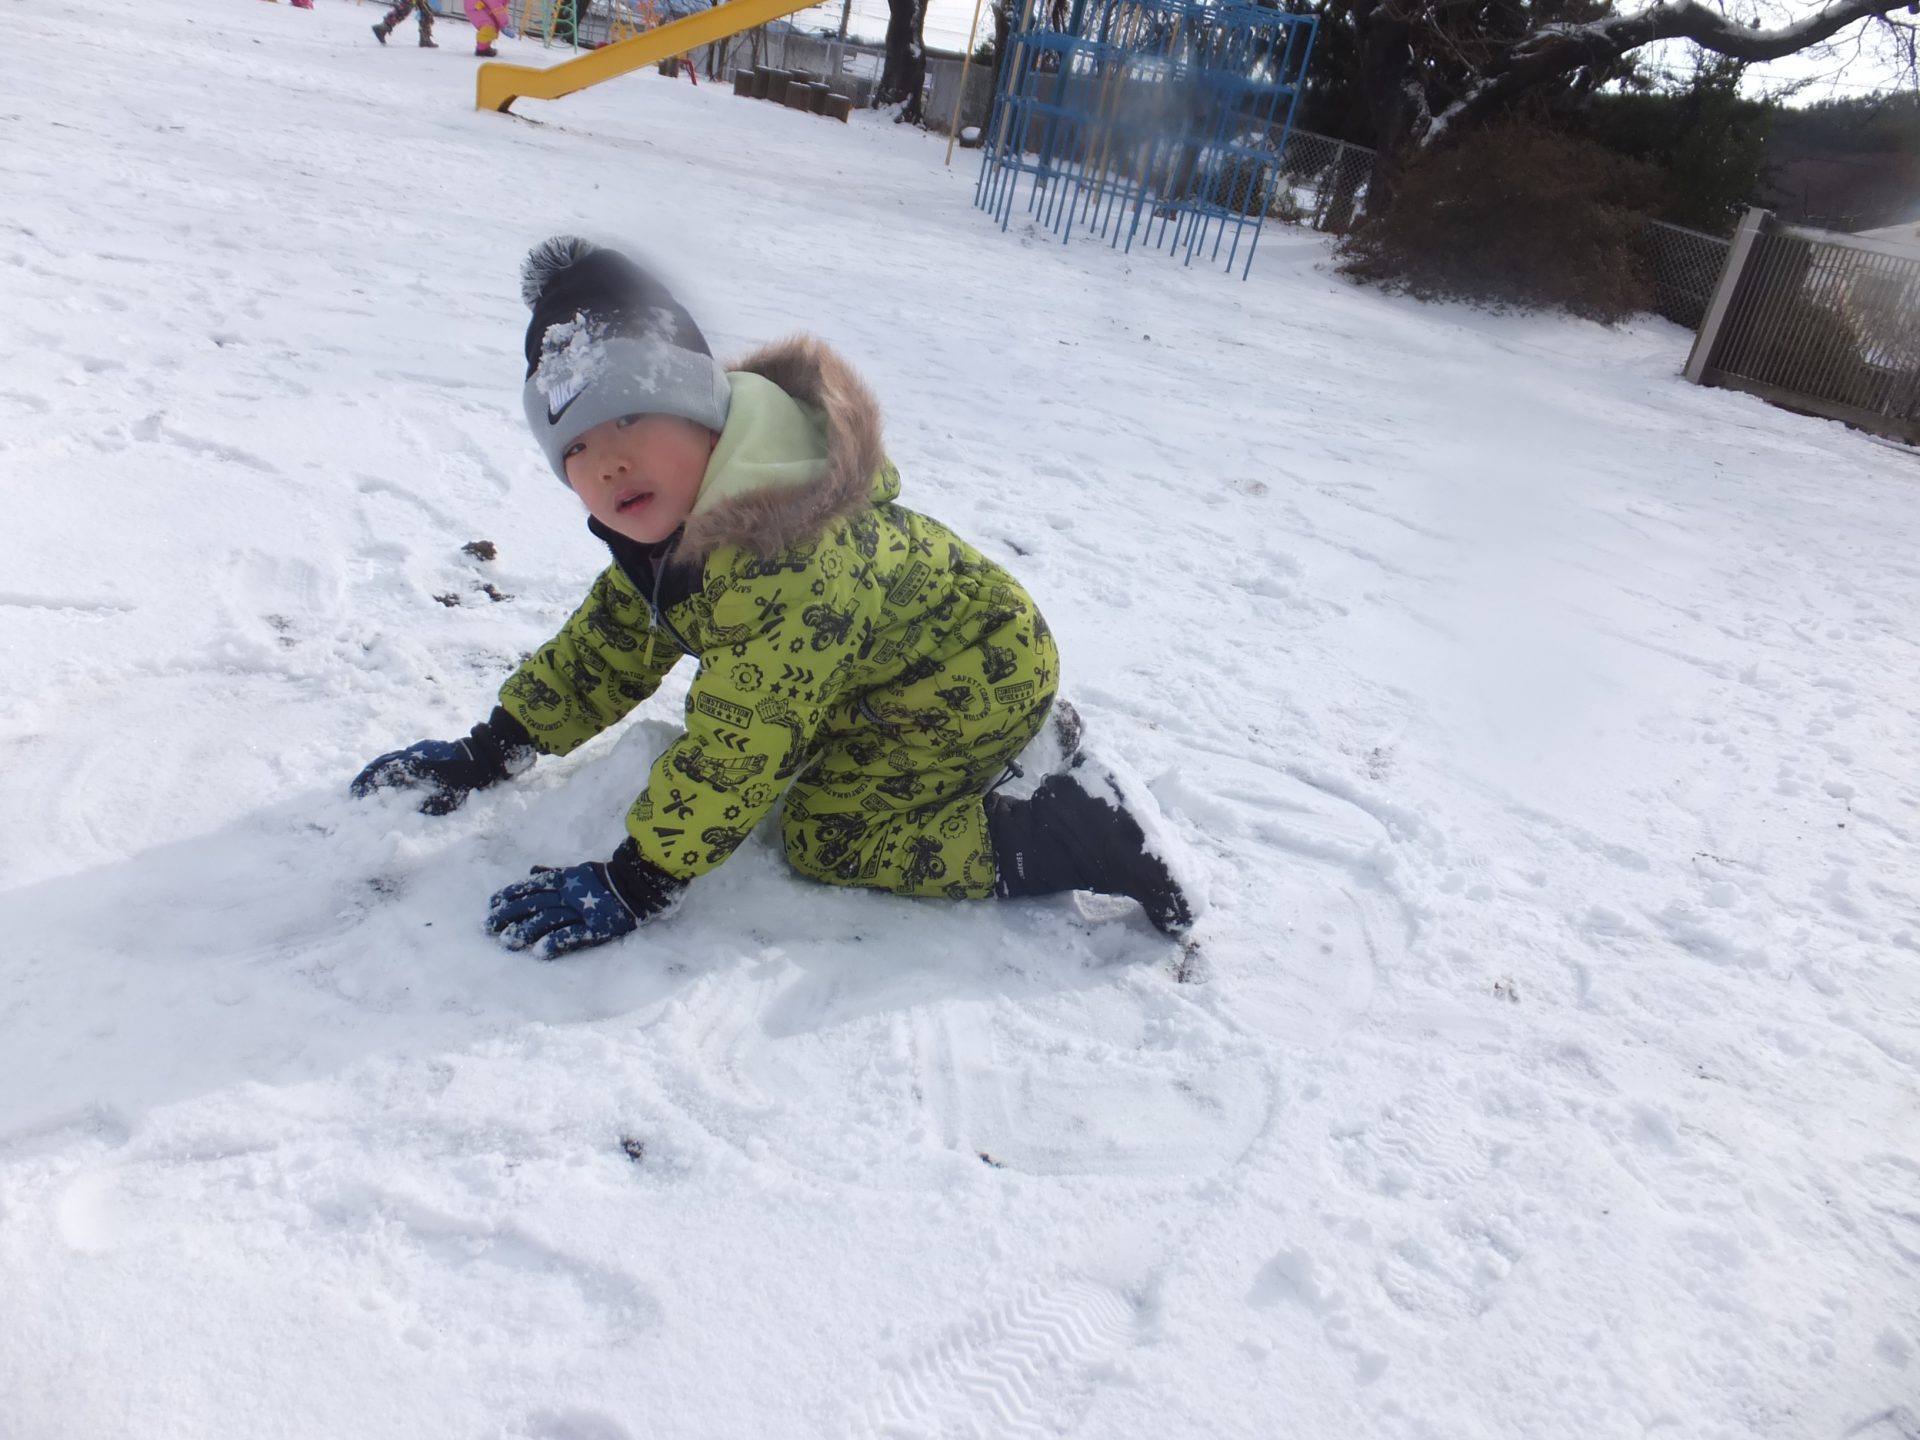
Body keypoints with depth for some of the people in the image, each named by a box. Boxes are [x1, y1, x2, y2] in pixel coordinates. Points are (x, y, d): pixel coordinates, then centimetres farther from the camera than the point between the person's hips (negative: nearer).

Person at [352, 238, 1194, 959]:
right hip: (888, 668, 10)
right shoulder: (666, 524, -6)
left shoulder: (784, 555, -36)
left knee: (830, 838, -15)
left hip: (981, 673, -10)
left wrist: (632, 886, -27)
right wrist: (489, 752, 6)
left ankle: (1084, 830, -9)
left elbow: (737, 748, -33)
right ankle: (1025, 743, 20)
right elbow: (608, 647, 7)